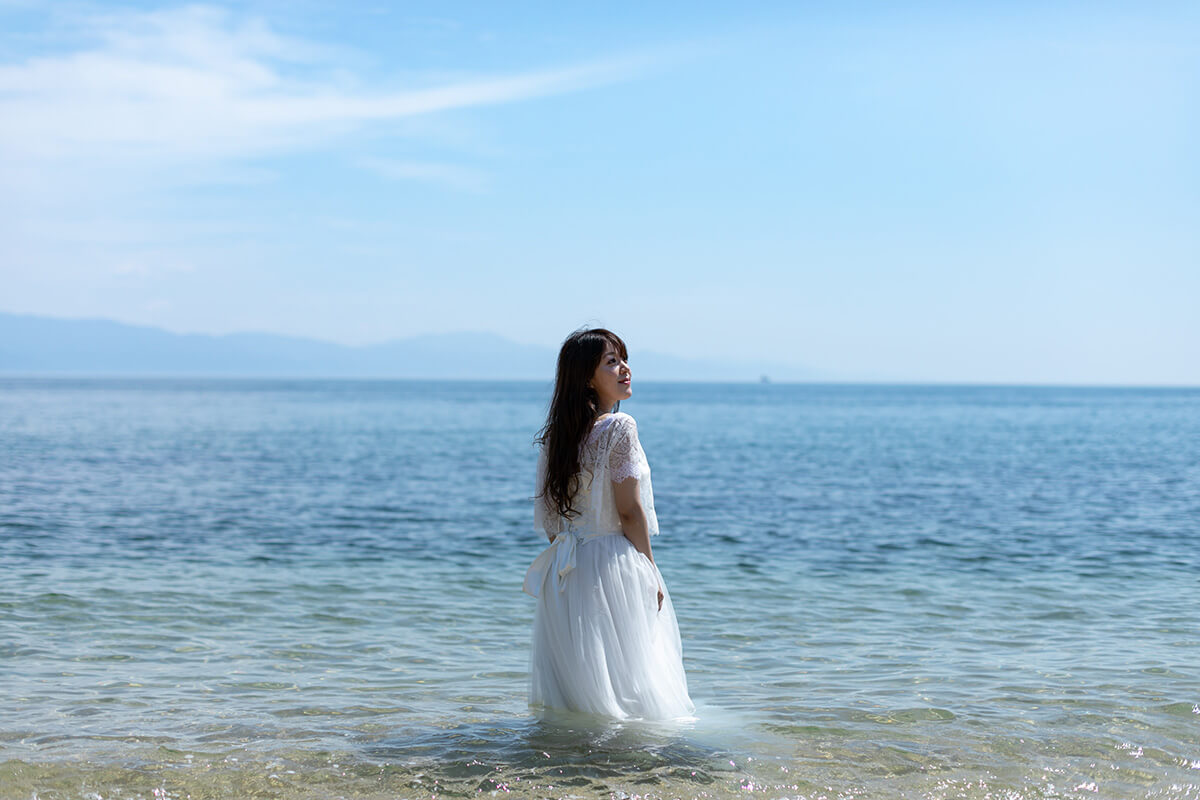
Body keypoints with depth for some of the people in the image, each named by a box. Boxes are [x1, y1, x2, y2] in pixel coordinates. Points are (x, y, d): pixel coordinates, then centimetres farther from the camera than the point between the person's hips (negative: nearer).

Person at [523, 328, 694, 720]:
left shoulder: (557, 433, 8)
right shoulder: (619, 427, -13)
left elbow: (547, 515, 11)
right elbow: (629, 512, -14)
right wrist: (651, 574, -6)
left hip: (565, 568, 7)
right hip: (613, 565, -7)